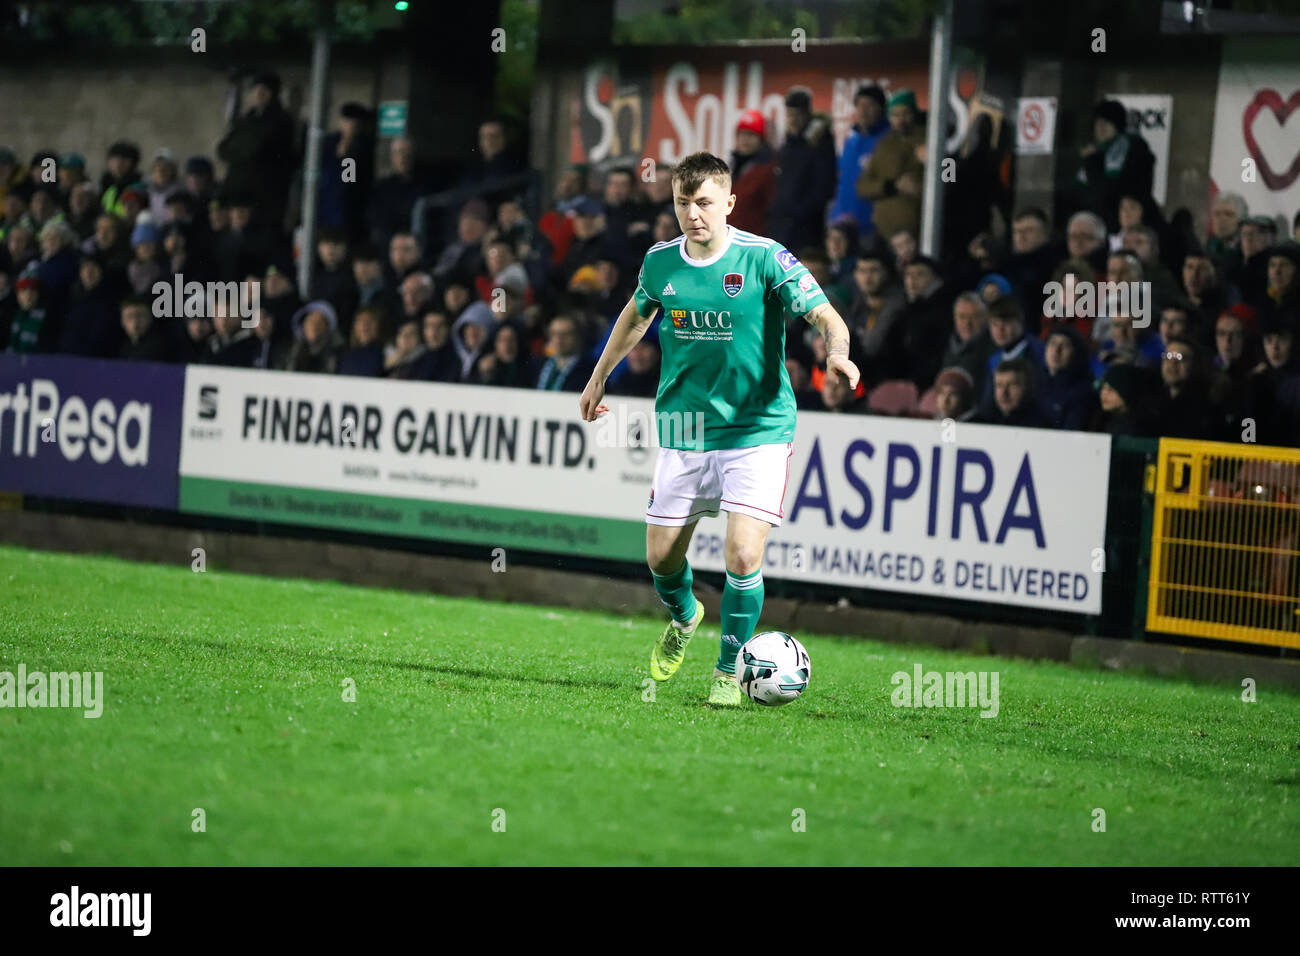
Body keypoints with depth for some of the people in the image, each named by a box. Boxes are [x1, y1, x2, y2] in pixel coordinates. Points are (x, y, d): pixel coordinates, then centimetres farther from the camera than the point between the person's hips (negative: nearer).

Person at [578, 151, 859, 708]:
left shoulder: (764, 259, -12)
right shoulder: (660, 263, 1)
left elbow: (826, 317, -15)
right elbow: (637, 313, 23)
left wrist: (837, 353, -37)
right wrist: (600, 377, 31)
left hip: (757, 430, -4)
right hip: (683, 432, 4)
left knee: (742, 556, -16)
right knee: (661, 559, 6)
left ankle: (728, 671, 4)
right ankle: (683, 620, 42)